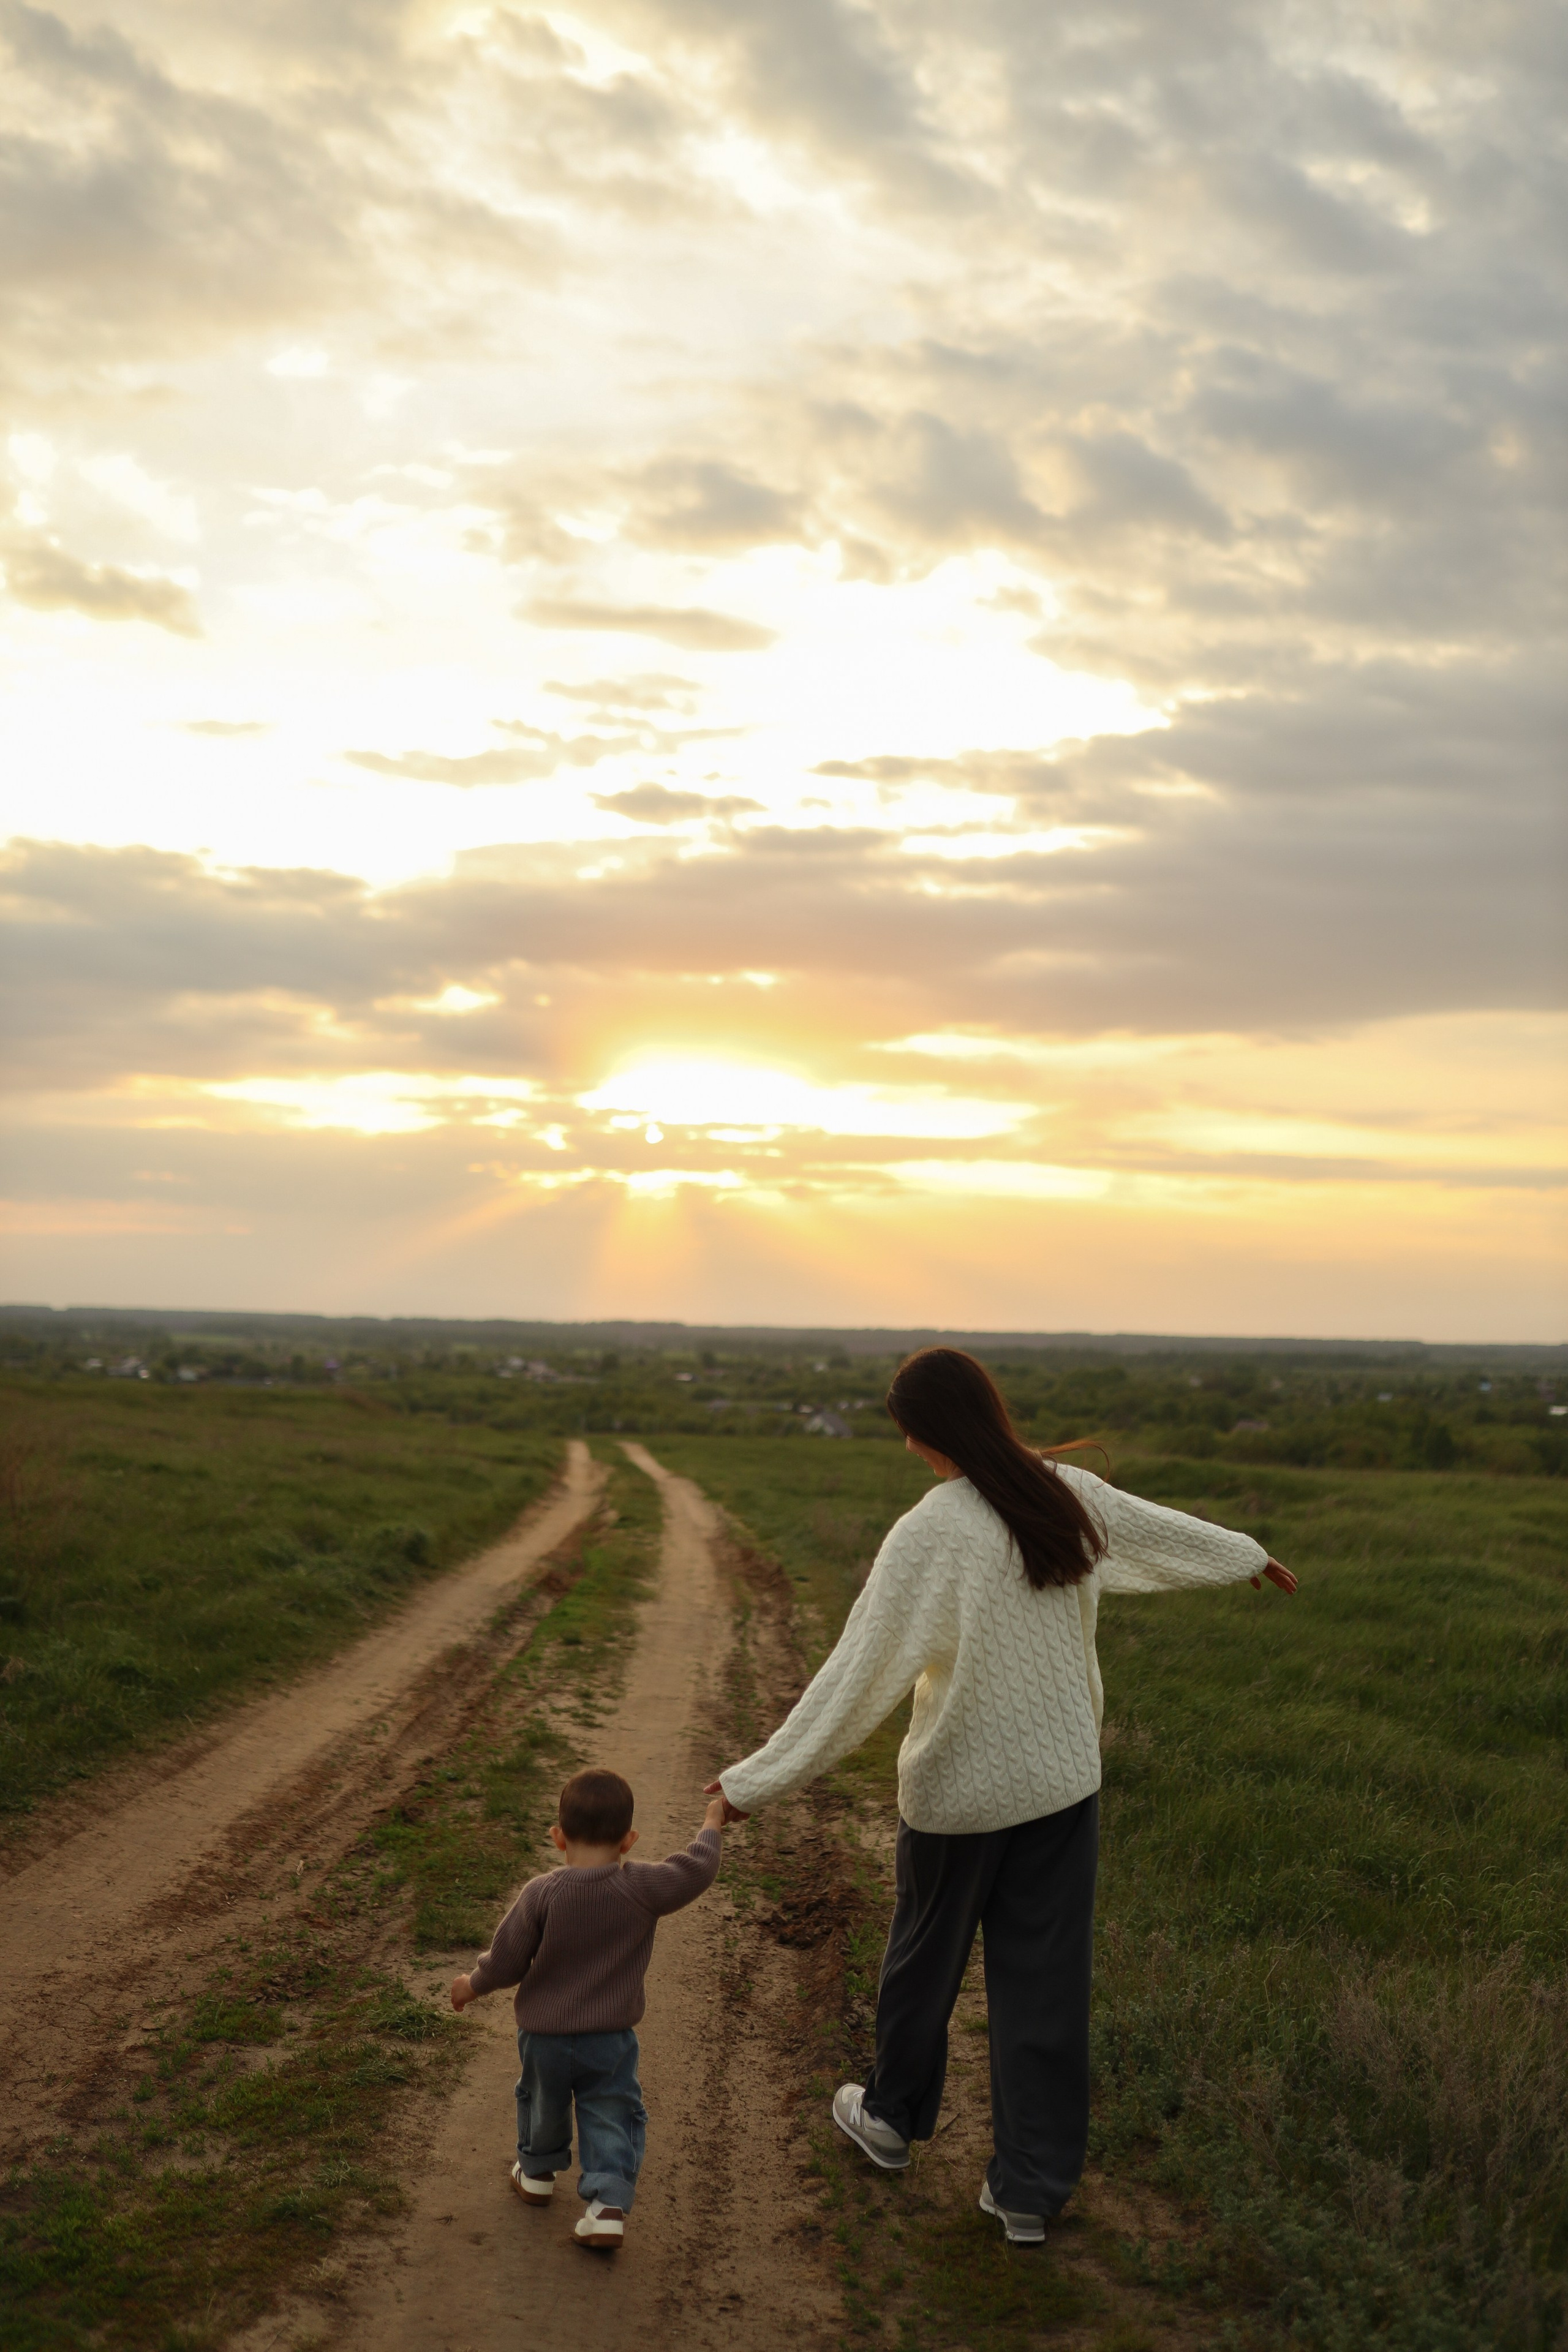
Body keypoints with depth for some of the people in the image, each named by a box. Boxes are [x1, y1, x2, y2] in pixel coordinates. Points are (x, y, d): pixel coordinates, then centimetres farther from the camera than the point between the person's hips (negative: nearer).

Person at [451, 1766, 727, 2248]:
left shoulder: (541, 1895, -21)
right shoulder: (644, 1889, -19)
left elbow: (507, 1961, -13)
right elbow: (696, 1869, -6)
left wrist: (473, 1985, 7)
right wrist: (711, 1827, 13)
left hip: (544, 2035, 1)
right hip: (610, 2040, -1)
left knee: (543, 2102, 25)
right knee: (613, 2116, 12)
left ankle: (537, 2172, 47)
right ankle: (608, 2204, 0)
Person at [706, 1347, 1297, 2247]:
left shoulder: (929, 1536, -22)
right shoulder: (1070, 1496, -5)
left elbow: (858, 1677, -21)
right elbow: (1162, 1529, 15)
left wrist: (759, 1780, -14)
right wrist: (1249, 1555, 36)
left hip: (958, 1788, -4)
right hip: (1063, 1778, 4)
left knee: (926, 1956, 19)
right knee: (1046, 1981, 12)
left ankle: (893, 2116, 41)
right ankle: (1032, 2188, 19)